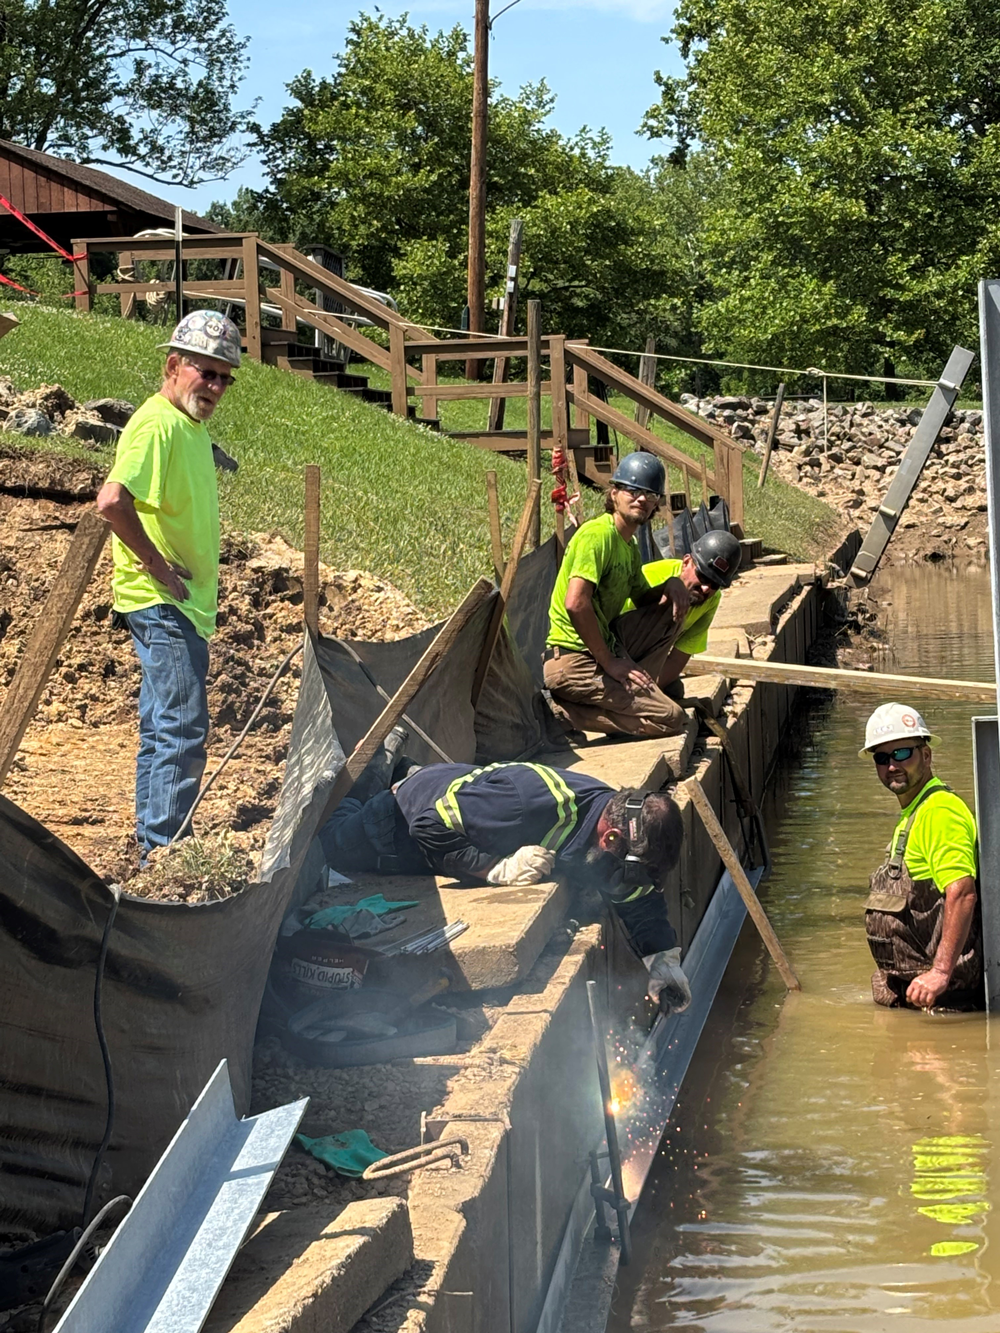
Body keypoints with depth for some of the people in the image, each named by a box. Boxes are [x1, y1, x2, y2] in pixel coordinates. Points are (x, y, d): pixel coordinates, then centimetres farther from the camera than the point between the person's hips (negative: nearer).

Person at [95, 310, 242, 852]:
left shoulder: (192, 425, 13)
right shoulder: (158, 424, -18)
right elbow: (112, 501, -31)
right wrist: (157, 565, -22)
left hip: (182, 603, 10)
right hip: (162, 603, -10)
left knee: (164, 726, 16)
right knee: (183, 726, -11)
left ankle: (153, 841, 24)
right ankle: (165, 853, -7)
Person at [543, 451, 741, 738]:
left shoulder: (630, 545, 15)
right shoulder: (598, 534, -15)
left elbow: (643, 601, 22)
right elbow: (576, 604, -26)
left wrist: (671, 586, 0)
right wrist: (610, 663, -22)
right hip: (574, 662, -10)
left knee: (676, 605, 11)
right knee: (671, 719, -15)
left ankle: (635, 690, 2)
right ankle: (565, 711, -13)